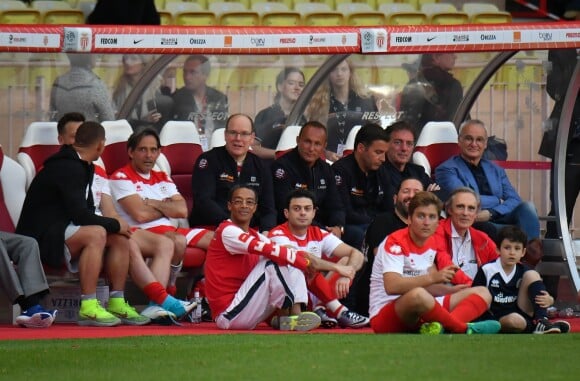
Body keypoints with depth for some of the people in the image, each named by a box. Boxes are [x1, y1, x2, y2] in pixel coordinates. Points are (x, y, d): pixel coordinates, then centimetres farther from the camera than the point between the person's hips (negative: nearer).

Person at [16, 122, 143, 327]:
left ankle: (117, 303, 0)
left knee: (119, 238, 1)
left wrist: (113, 226, -1)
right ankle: (88, 308, -33)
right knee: (96, 234, -32)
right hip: (38, 239, -10)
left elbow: (86, 212, 18)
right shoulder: (67, 168, -17)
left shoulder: (80, 167, 16)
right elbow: (80, 216, -23)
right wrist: (115, 225, -12)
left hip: (58, 235, 10)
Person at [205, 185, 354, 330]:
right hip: (228, 315, -9)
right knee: (274, 263, -21)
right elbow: (270, 251, -21)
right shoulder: (228, 231, -11)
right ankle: (285, 319, -9)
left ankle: (295, 315, -12)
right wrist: (307, 262, -20)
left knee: (292, 265, 6)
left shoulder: (254, 236, 16)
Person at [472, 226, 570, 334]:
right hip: (499, 319, -5)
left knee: (531, 275, -10)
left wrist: (548, 300, -18)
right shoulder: (487, 270, -4)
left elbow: (546, 296, 6)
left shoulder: (523, 272, 6)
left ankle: (542, 322, -22)